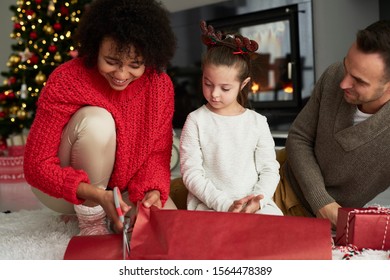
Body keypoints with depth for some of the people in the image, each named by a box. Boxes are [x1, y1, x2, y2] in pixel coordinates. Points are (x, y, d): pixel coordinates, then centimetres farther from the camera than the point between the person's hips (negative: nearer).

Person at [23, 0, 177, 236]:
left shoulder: (160, 84, -13)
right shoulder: (66, 81, -25)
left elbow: (158, 152, -5)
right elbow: (37, 164, -24)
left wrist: (153, 190, -27)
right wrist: (96, 195, -38)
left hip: (125, 187, 4)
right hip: (70, 193, -3)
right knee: (97, 121, -31)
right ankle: (91, 223, -13)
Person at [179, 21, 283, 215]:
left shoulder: (258, 122, 8)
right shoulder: (196, 121, 0)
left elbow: (269, 169, 8)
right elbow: (191, 173, -5)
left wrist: (258, 201, -12)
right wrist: (225, 204, -14)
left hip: (254, 205, 3)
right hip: (209, 205, -2)